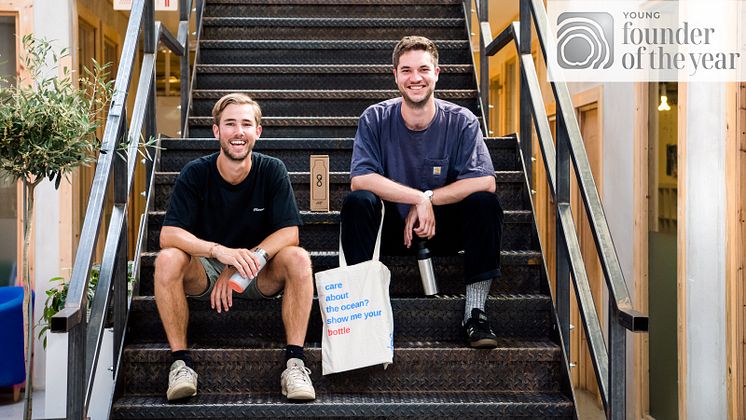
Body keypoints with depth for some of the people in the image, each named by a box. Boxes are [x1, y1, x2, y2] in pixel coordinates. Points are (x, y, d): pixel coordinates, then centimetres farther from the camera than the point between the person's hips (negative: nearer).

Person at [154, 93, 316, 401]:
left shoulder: (272, 171, -8)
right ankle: (181, 362, -22)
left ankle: (294, 362, -25)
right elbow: (168, 235, -20)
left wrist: (240, 264, -26)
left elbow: (289, 234, -14)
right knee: (168, 259, -29)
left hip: (258, 277, 0)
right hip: (205, 273, 0)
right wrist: (220, 251, -37)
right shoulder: (196, 173, -10)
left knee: (298, 259, -28)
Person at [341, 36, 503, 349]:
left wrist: (427, 200, -24)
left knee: (485, 203, -27)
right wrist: (419, 198, -27)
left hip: (444, 228, 1)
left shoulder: (461, 121, -9)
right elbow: (360, 179, -20)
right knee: (356, 202, -28)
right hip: (392, 229, 0)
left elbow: (485, 181, -20)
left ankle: (475, 312, -19)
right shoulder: (375, 120, -8)